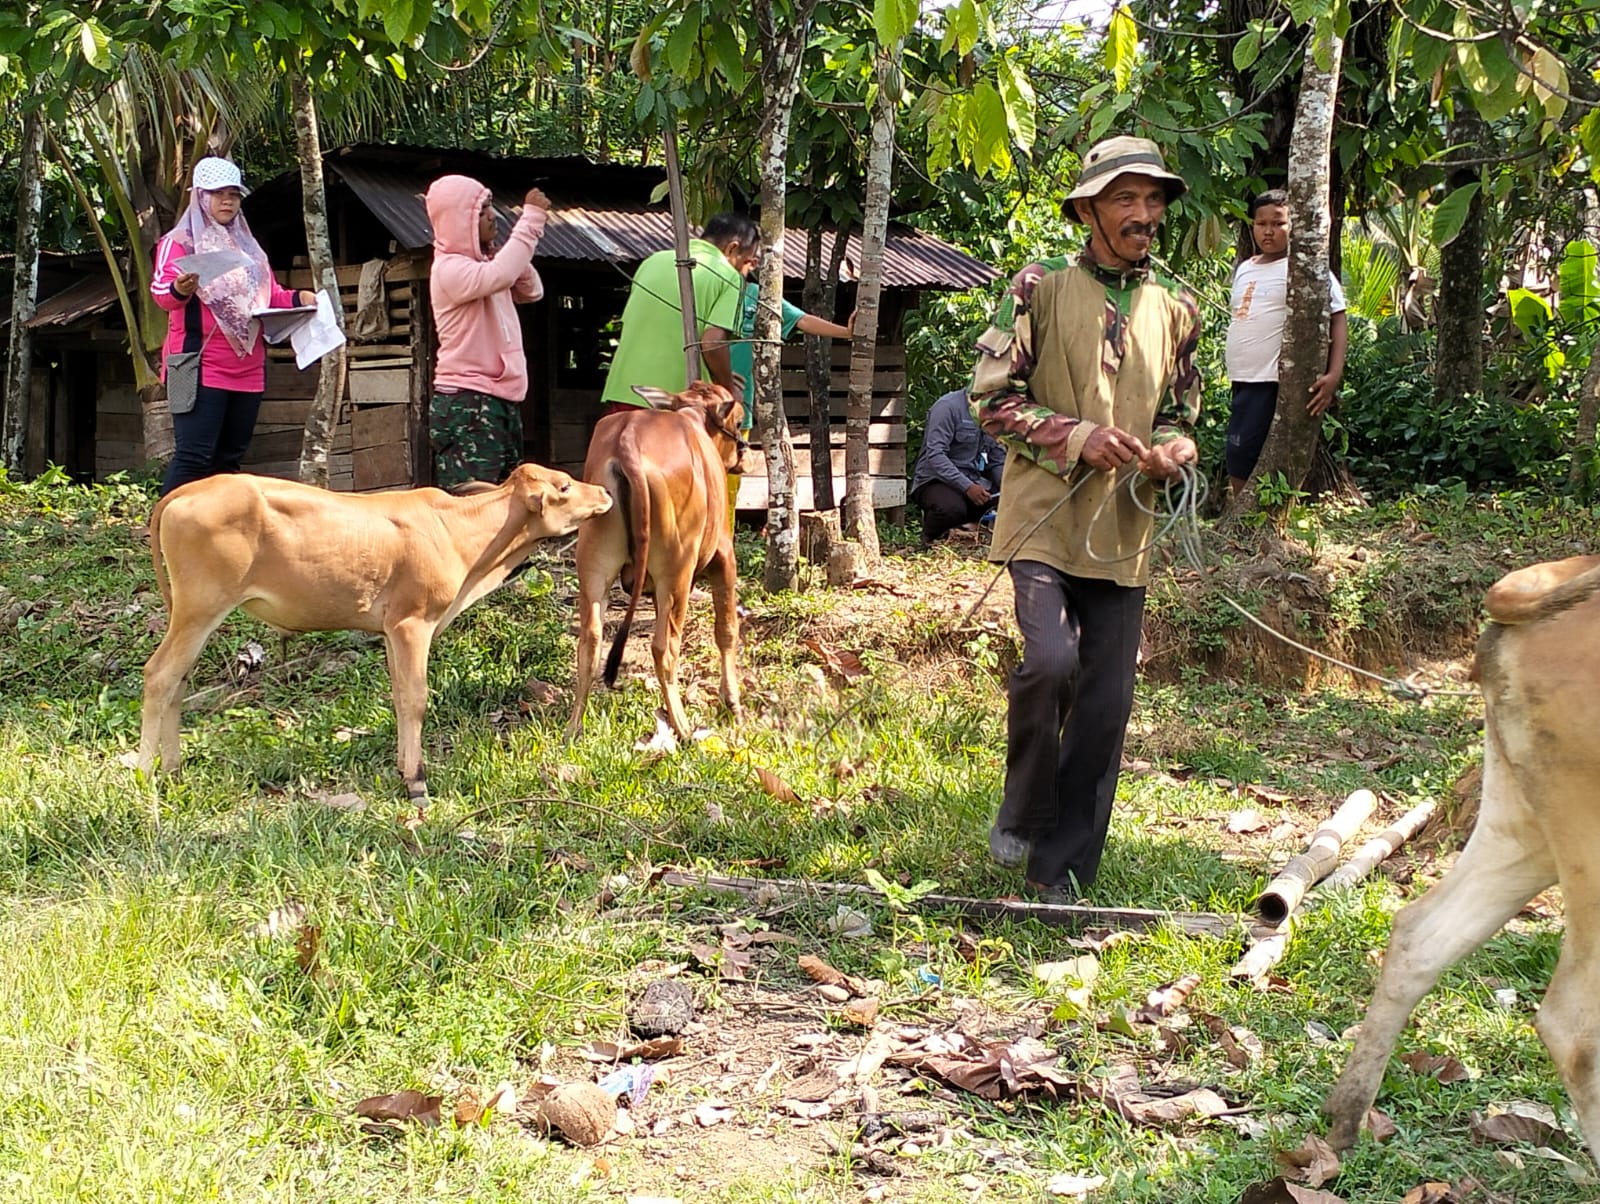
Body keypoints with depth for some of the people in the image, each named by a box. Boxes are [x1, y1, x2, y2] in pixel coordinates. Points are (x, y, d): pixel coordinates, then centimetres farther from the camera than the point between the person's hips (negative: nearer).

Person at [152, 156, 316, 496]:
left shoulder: (247, 247, 21)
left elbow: (270, 295, 23)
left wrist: (298, 298, 2)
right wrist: (178, 289, -39)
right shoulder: (180, 242, -1)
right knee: (194, 456, -14)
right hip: (201, 369, -7)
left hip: (248, 371, 7)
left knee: (229, 457, 9)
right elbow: (160, 289, -15)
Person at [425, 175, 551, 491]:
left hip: (502, 402, 10)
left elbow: (531, 291, 21)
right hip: (466, 405, -10)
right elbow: (500, 276, -31)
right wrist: (532, 216, -24)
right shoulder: (449, 269, -13)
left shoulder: (483, 263, 16)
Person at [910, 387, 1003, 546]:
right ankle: (929, 538, -4)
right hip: (935, 480, -7)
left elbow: (998, 462, 15)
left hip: (974, 483, 7)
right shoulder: (949, 406, -11)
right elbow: (935, 455, -21)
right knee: (952, 508, -39)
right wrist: (967, 487, -30)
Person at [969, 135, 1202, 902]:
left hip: (1122, 533, 4)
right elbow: (990, 397, -3)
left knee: (1107, 703, 2)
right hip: (1044, 516, -4)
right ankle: (1021, 816, 4)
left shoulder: (1176, 312, 12)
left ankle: (1062, 869, 15)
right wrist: (1076, 436, -16)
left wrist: (1173, 451, -2)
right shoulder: (1040, 288, -1)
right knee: (1051, 660, -23)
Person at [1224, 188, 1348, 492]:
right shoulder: (1244, 269, 17)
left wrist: (1334, 375, -22)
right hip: (1243, 383, 8)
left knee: (1240, 461, -12)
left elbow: (1337, 321, -9)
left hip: (1272, 384, -8)